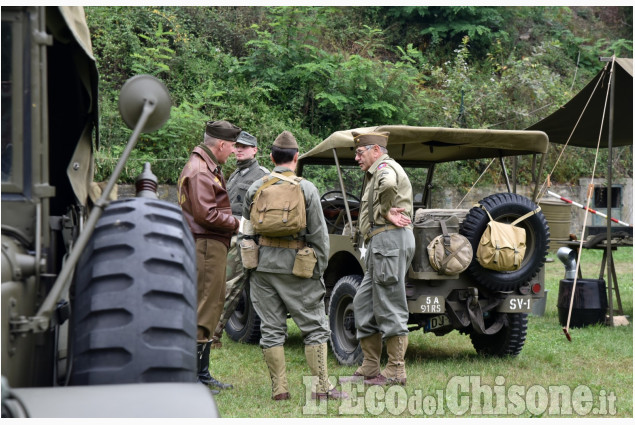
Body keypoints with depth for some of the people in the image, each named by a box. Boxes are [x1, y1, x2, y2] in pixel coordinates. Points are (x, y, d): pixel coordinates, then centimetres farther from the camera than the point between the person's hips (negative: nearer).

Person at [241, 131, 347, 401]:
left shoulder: (256, 189, 5)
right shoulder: (306, 189, -4)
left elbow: (247, 231, 11)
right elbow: (318, 234, -3)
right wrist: (319, 268, 5)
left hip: (262, 264, 3)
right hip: (295, 265, -3)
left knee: (271, 328, 8)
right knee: (314, 327, 3)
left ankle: (279, 388, 7)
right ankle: (320, 387, 0)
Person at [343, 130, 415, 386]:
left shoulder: (386, 168, -8)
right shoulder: (375, 174, 25)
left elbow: (388, 184, -34)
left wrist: (385, 212, -19)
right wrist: (386, 212, -12)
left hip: (389, 238, -11)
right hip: (380, 243, 11)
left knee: (389, 307, -8)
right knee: (364, 303, 12)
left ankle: (396, 372, -4)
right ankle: (370, 368, 16)